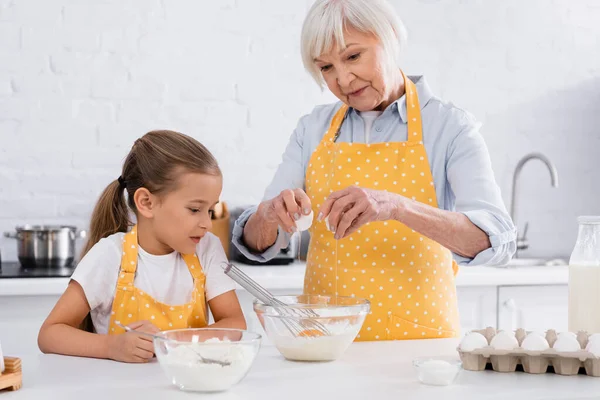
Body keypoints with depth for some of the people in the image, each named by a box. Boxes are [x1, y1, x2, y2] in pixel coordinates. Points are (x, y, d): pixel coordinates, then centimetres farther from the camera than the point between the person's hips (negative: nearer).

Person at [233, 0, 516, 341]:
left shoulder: (451, 127, -2)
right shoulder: (313, 130, 9)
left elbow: (497, 240, -15)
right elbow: (257, 244, 7)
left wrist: (396, 206, -29)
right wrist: (269, 214, -15)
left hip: (418, 337, -4)